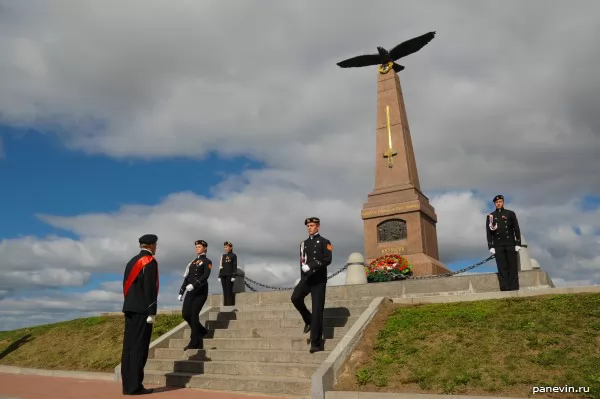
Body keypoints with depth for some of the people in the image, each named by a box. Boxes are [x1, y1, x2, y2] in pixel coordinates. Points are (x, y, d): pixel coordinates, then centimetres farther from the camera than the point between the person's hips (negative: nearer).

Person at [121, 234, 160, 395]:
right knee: (139, 347, -6)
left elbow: (126, 285, 16)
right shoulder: (150, 261, -9)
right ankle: (134, 386, -4)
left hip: (130, 309, 8)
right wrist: (151, 312, -16)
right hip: (142, 310, -8)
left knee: (129, 346, 8)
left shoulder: (132, 261, 16)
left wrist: (129, 306, 19)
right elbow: (149, 288, -16)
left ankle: (128, 385, 11)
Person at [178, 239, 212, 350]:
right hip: (191, 291, 6)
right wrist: (181, 292, 12)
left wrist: (194, 285, -30)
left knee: (194, 314, -11)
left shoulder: (207, 261, -1)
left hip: (201, 291, -6)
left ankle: (195, 343, -3)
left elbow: (206, 276, -17)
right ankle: (201, 331, 20)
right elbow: (186, 277, 17)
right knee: (185, 314, -3)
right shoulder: (193, 262, 19)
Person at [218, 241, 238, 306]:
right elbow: (221, 266, 16)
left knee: (229, 290, -9)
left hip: (229, 275, -5)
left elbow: (235, 266, -4)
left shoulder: (233, 255, 1)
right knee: (225, 290, 5)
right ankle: (225, 304, 7)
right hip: (223, 275, 5)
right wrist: (219, 276, 10)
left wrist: (233, 276, -12)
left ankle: (230, 304, -7)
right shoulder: (223, 256, 16)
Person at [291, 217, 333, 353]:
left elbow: (327, 260, -12)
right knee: (295, 297, -22)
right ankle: (308, 320, 7)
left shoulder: (324, 242, 2)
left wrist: (310, 266, -21)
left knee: (317, 310, -5)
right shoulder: (304, 243, 17)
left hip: (319, 279, -4)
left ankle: (316, 343, 1)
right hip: (306, 278, 4)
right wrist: (303, 278, 11)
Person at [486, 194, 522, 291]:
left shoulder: (510, 213, 8)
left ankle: (514, 288, 3)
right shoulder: (490, 216, 9)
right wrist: (491, 247, -2)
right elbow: (488, 232, 5)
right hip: (498, 246, 0)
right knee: (502, 268, -2)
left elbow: (516, 229, 5)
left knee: (513, 267, 0)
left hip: (510, 244, 0)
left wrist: (518, 244, -3)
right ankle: (505, 289, -2)